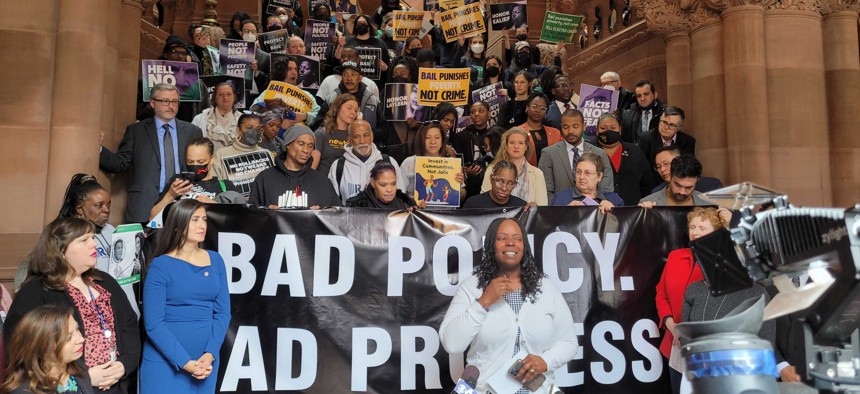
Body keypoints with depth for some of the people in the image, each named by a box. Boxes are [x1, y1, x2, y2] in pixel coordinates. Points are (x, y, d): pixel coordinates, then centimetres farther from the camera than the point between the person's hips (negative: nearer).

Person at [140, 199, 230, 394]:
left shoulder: (216, 261, 4)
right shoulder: (160, 266, -7)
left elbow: (223, 312, 3)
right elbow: (153, 323, -11)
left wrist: (210, 354, -9)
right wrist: (185, 362, -15)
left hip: (206, 361, 4)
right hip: (164, 362, -3)